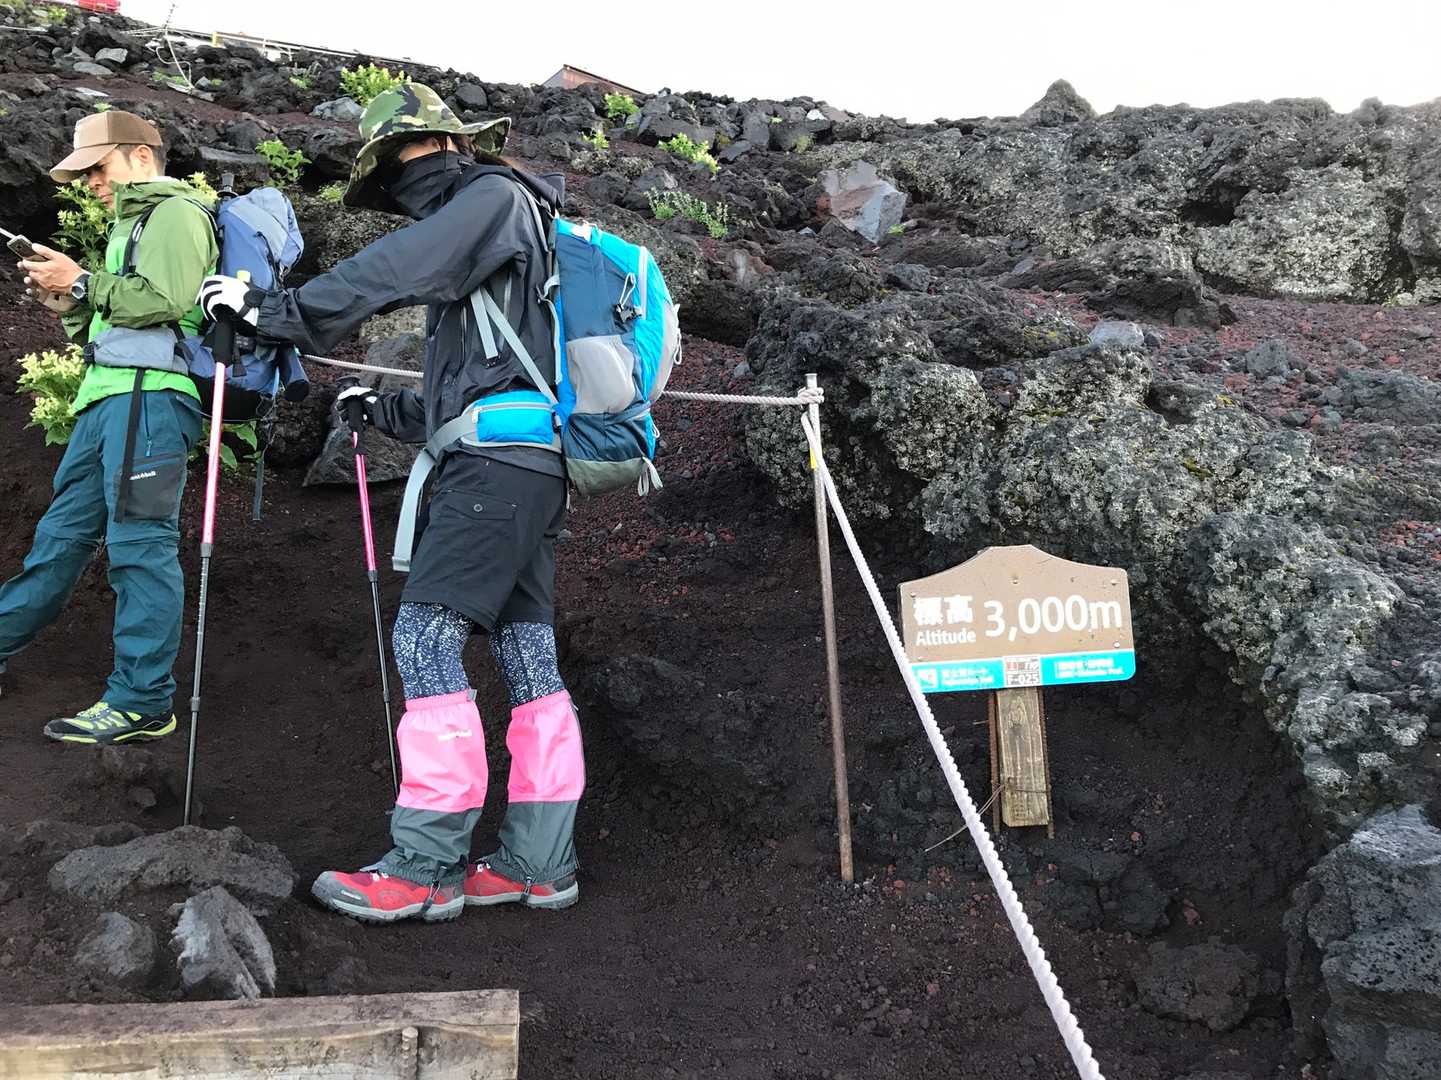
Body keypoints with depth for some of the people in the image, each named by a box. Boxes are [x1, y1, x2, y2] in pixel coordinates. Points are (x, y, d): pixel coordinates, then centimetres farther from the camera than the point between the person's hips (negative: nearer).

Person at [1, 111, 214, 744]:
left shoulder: (175, 212, 0)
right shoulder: (132, 223, 30)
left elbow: (166, 299, -17)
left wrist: (83, 284, -8)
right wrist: (68, 305, 12)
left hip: (150, 393, -10)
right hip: (109, 395, 10)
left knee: (139, 543, -11)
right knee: (63, 532, 15)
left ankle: (142, 703, -8)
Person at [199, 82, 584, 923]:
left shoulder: (496, 193, 2)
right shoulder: (494, 242, 30)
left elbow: (397, 270, -13)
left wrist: (274, 309, -9)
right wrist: (391, 410, 29)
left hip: (502, 452, -10)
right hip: (534, 458, 10)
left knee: (426, 634, -13)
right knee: (526, 650, 5)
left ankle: (427, 867, -12)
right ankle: (539, 862, 7)